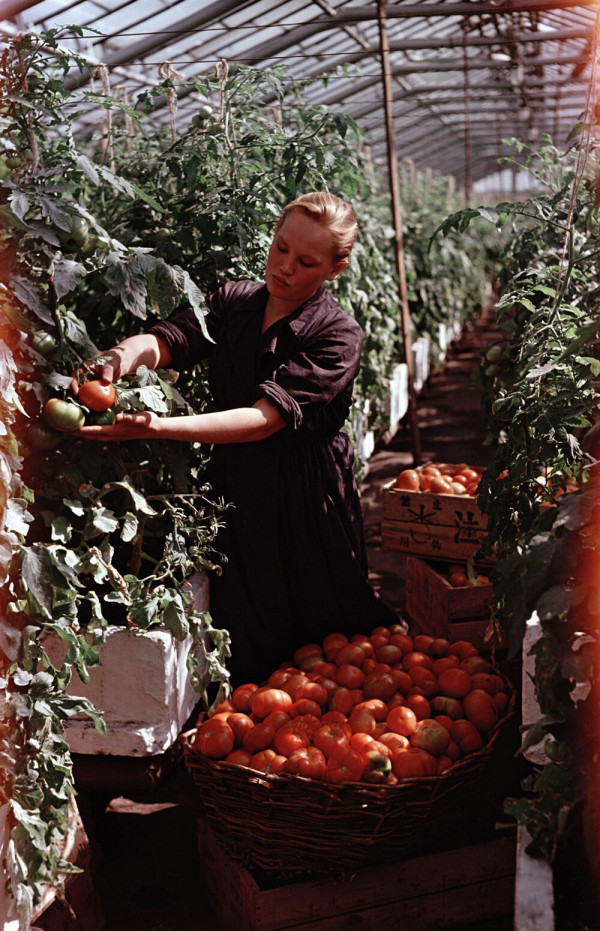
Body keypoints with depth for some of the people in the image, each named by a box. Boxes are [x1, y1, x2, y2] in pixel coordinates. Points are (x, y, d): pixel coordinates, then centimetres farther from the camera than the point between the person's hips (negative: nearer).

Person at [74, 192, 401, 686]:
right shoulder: (233, 302, 3)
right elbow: (165, 339, -11)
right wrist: (127, 354, -37)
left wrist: (159, 427, -36)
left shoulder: (337, 335, -15)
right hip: (234, 492, 4)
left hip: (306, 504, -4)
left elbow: (265, 418, -26)